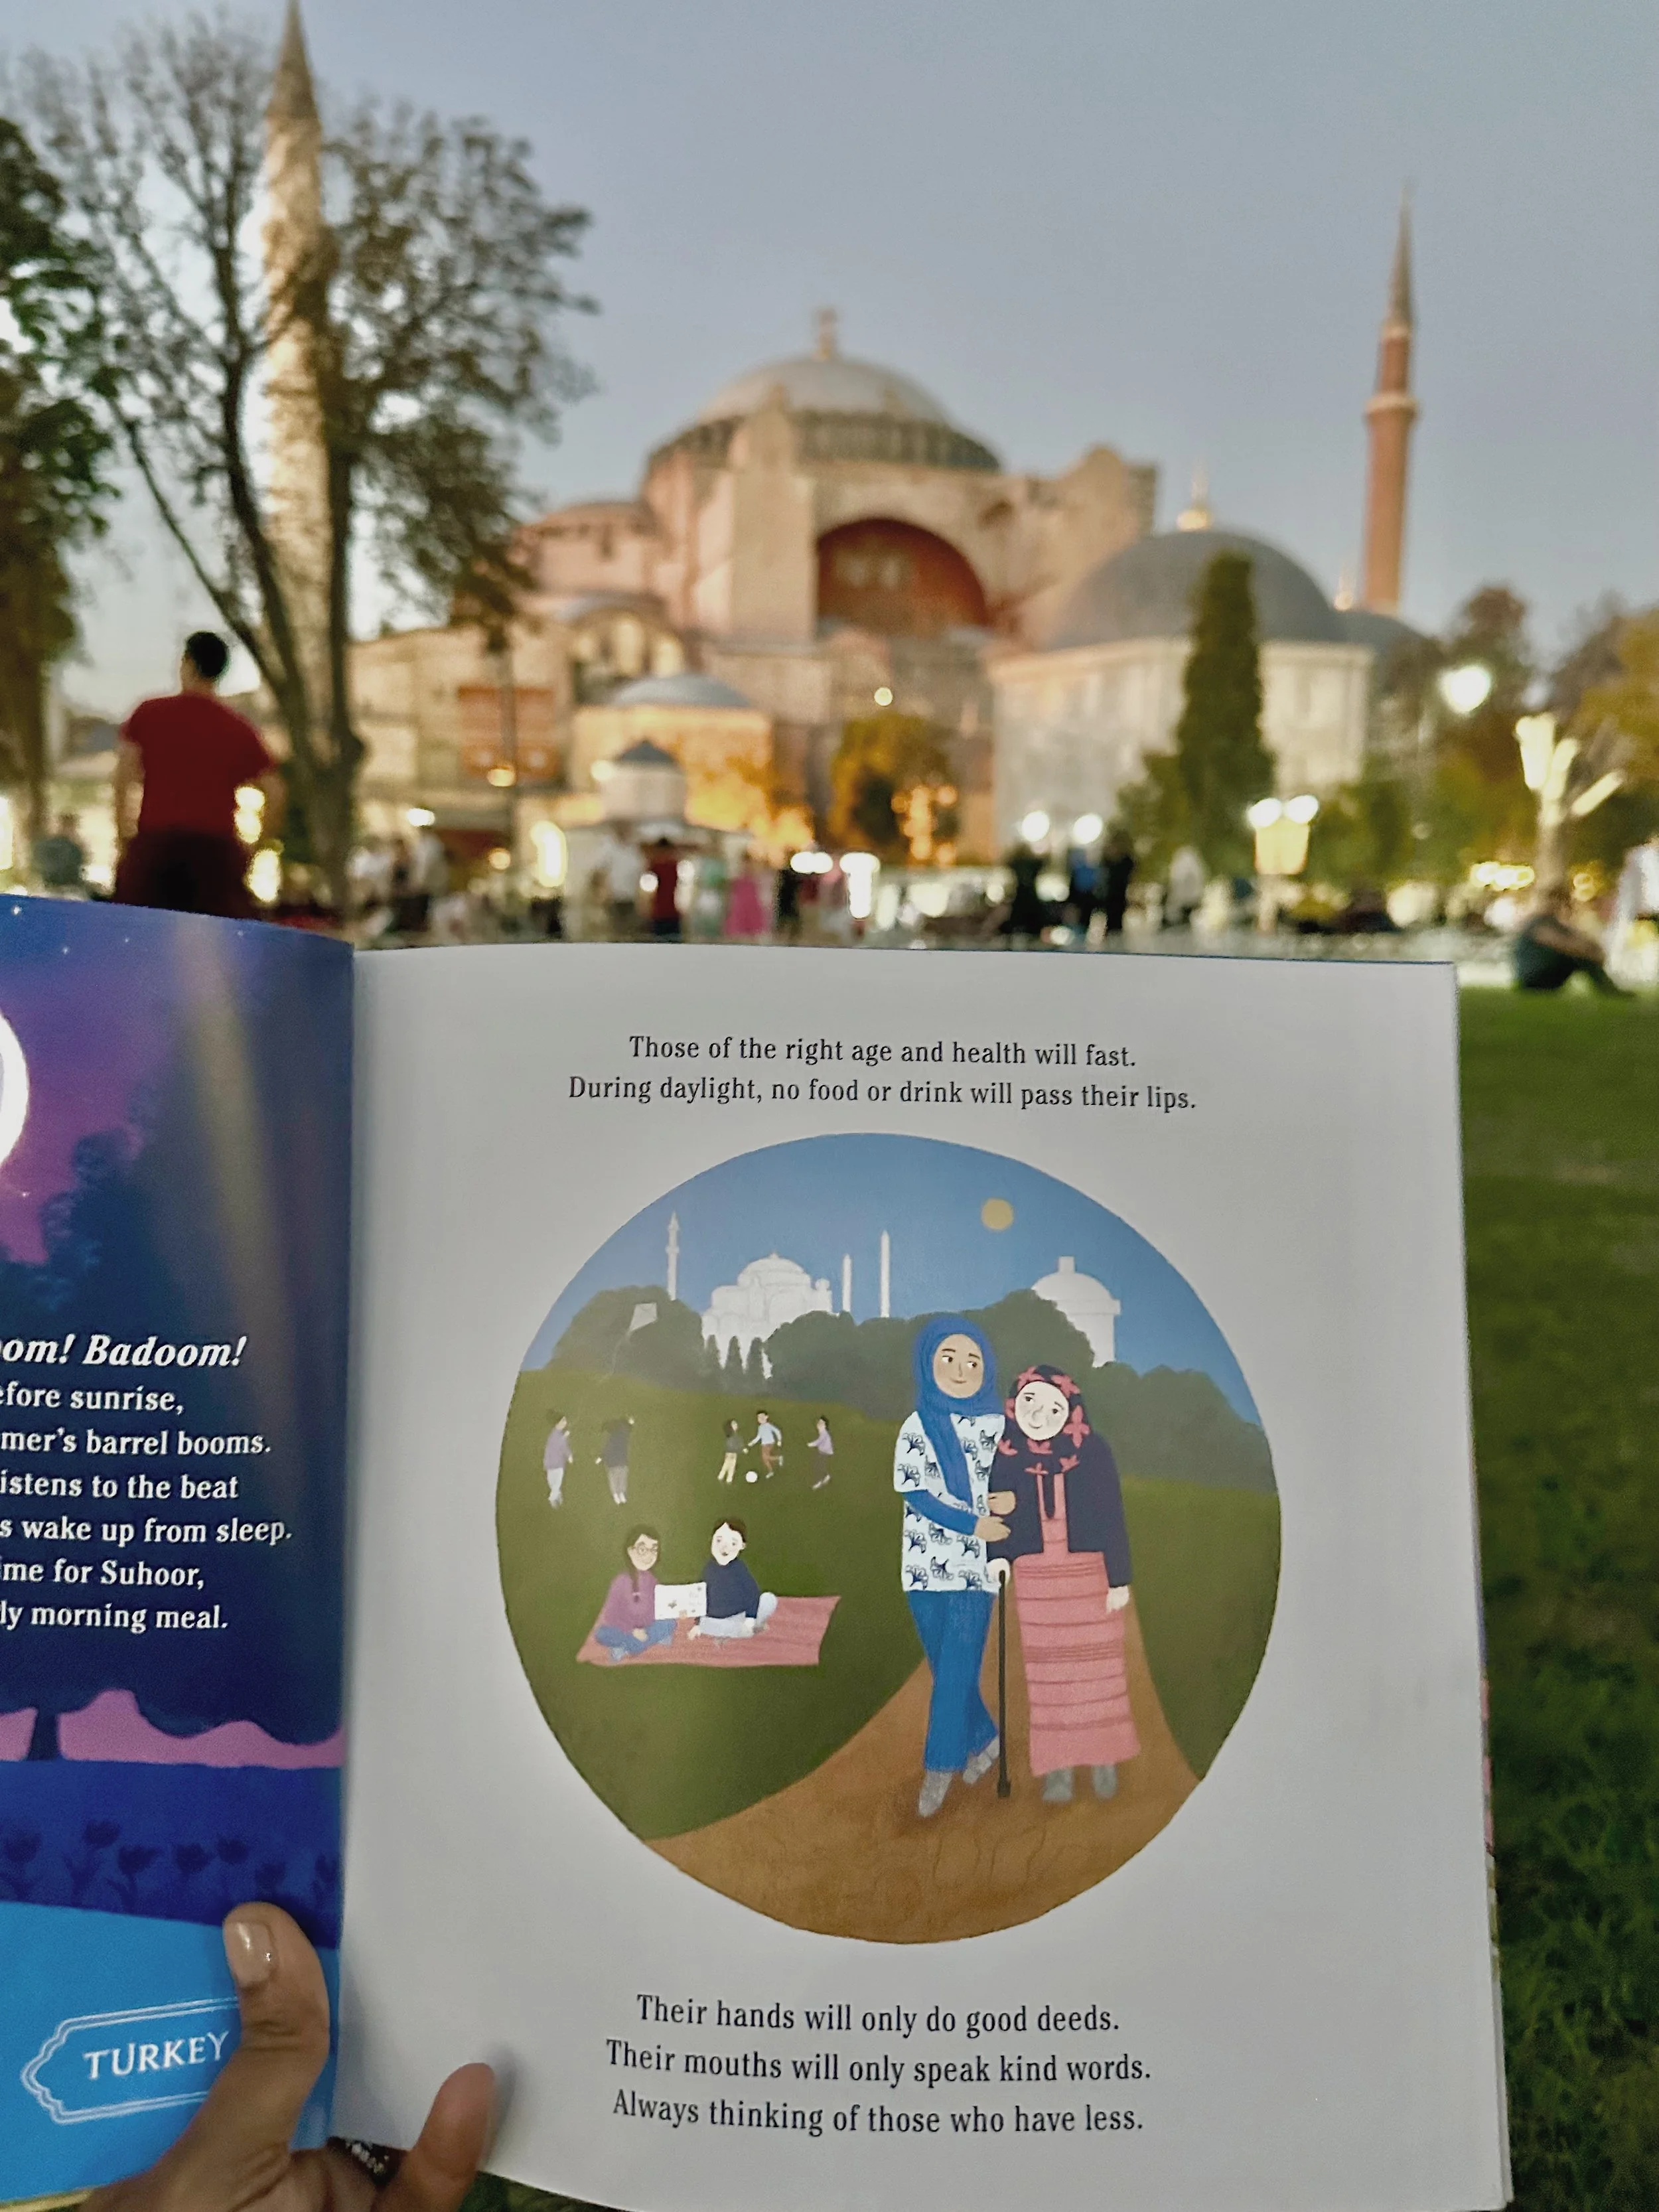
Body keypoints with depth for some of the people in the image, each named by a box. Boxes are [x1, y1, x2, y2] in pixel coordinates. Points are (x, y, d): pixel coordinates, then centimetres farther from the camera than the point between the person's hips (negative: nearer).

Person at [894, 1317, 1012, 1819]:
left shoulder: (998, 1426, 3)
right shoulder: (916, 1427, 2)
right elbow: (913, 1491, -7)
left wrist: (1013, 1500, -16)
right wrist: (974, 1524, -16)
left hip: (975, 1567, -1)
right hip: (926, 1565, 1)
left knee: (956, 1669, -4)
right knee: (945, 1667, 10)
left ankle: (940, 1768, 7)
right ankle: (984, 1739, 32)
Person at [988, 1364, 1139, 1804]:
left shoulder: (1094, 1451, -6)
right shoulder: (1007, 1455, -3)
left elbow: (1113, 1518, -3)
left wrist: (1119, 1579, -4)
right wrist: (997, 1558, -13)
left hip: (1090, 1574, -1)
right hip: (1035, 1579, 1)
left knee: (1098, 1666, 5)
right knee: (1047, 1675, 5)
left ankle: (1104, 1759, 20)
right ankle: (1057, 1767, 13)